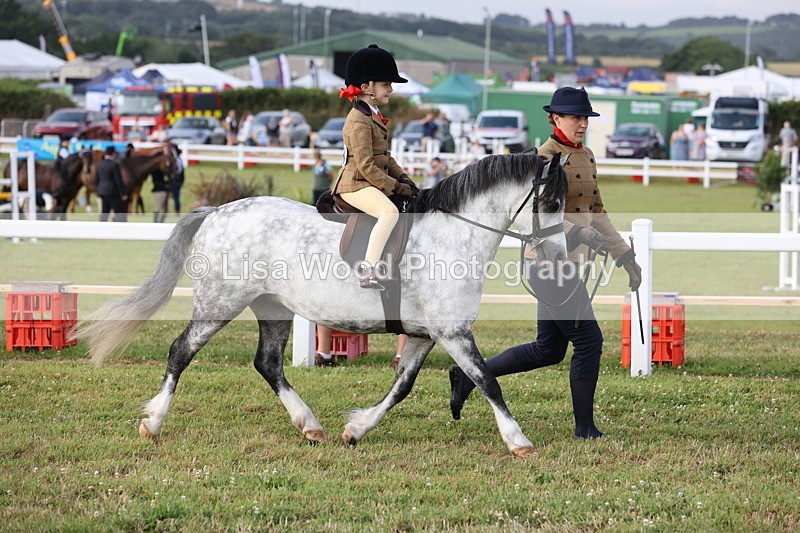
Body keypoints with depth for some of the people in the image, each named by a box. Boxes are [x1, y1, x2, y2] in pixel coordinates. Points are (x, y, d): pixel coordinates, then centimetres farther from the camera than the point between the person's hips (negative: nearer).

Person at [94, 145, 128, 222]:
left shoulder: (99, 164, 6)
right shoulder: (114, 165, -15)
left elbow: (96, 180, 11)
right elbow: (119, 181, -14)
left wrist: (98, 191, 21)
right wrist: (123, 193, -7)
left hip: (102, 192, 7)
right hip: (113, 193, -7)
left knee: (104, 214, 11)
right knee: (119, 213, 1)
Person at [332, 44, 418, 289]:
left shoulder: (374, 116, 17)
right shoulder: (358, 120, -16)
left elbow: (385, 158, 23)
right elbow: (366, 166, -20)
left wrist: (403, 178, 8)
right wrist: (395, 187, -16)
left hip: (371, 184, 11)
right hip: (355, 184, -11)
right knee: (389, 211, -35)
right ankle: (368, 269, -41)